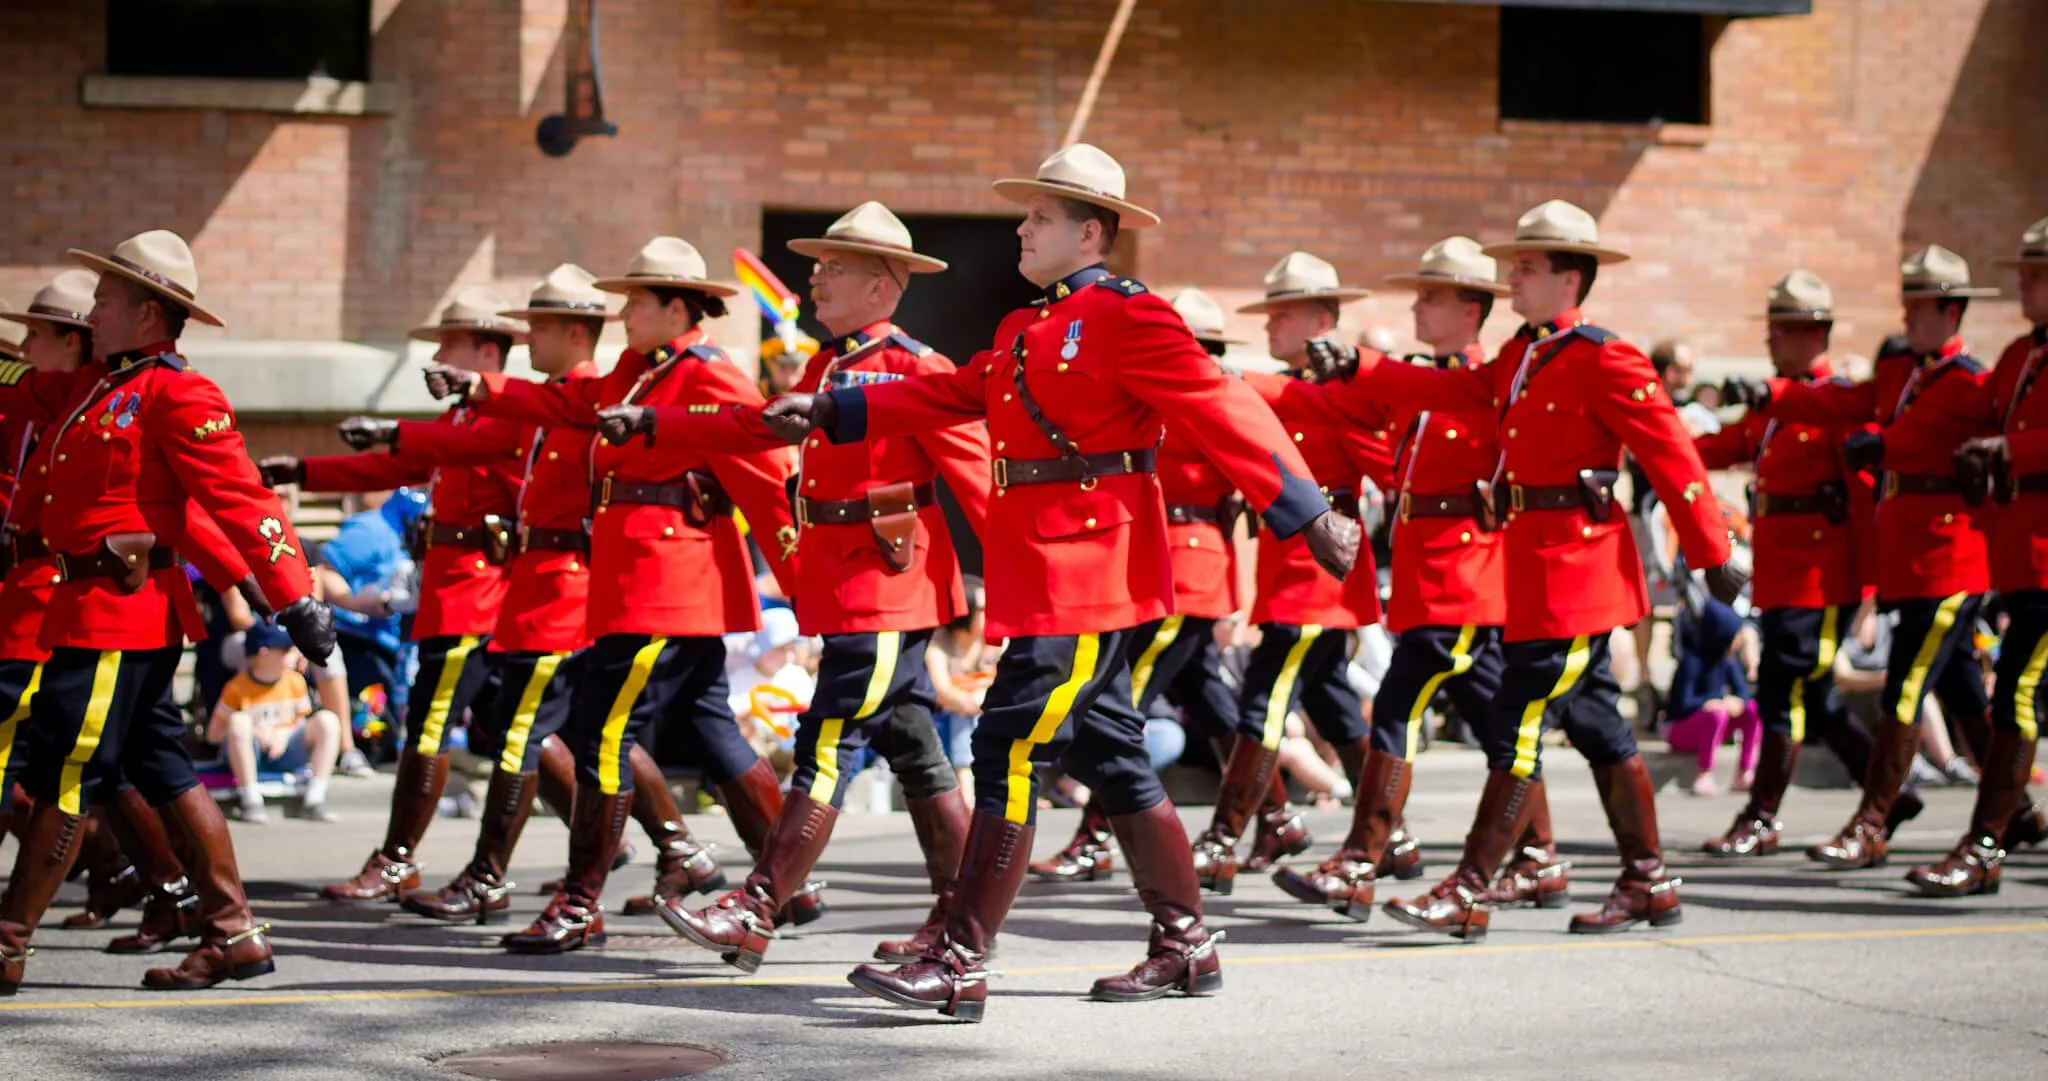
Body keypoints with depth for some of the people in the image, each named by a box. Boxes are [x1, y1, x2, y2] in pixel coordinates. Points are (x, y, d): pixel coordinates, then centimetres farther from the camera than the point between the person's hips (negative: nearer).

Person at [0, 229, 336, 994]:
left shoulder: (178, 396, -11)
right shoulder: (93, 386, 14)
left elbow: (239, 500, -16)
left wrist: (295, 598, -19)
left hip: (118, 613, -9)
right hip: (94, 605, 9)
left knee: (65, 773, -4)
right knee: (162, 770, 11)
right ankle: (234, 935, 16)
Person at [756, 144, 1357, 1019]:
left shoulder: (1127, 317, -9)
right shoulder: (1025, 330, 18)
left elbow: (1225, 413, -12)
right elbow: (943, 395, 19)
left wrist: (1309, 516, -14)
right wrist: (827, 412, 13)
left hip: (1086, 571, -9)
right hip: (1039, 574, 9)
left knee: (1008, 751, -11)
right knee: (1109, 755, 14)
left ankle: (960, 964, -10)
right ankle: (1187, 945, 23)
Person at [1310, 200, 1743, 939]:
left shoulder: (1606, 361, -12)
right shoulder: (1522, 356, 14)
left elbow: (1672, 456, -12)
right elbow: (1451, 390, 12)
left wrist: (1713, 555, -11)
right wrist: (1356, 368, 3)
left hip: (1574, 566, -9)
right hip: (1535, 564, 9)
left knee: (1520, 726, -9)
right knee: (1596, 725, 13)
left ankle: (1467, 895, -8)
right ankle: (1648, 884, 21)